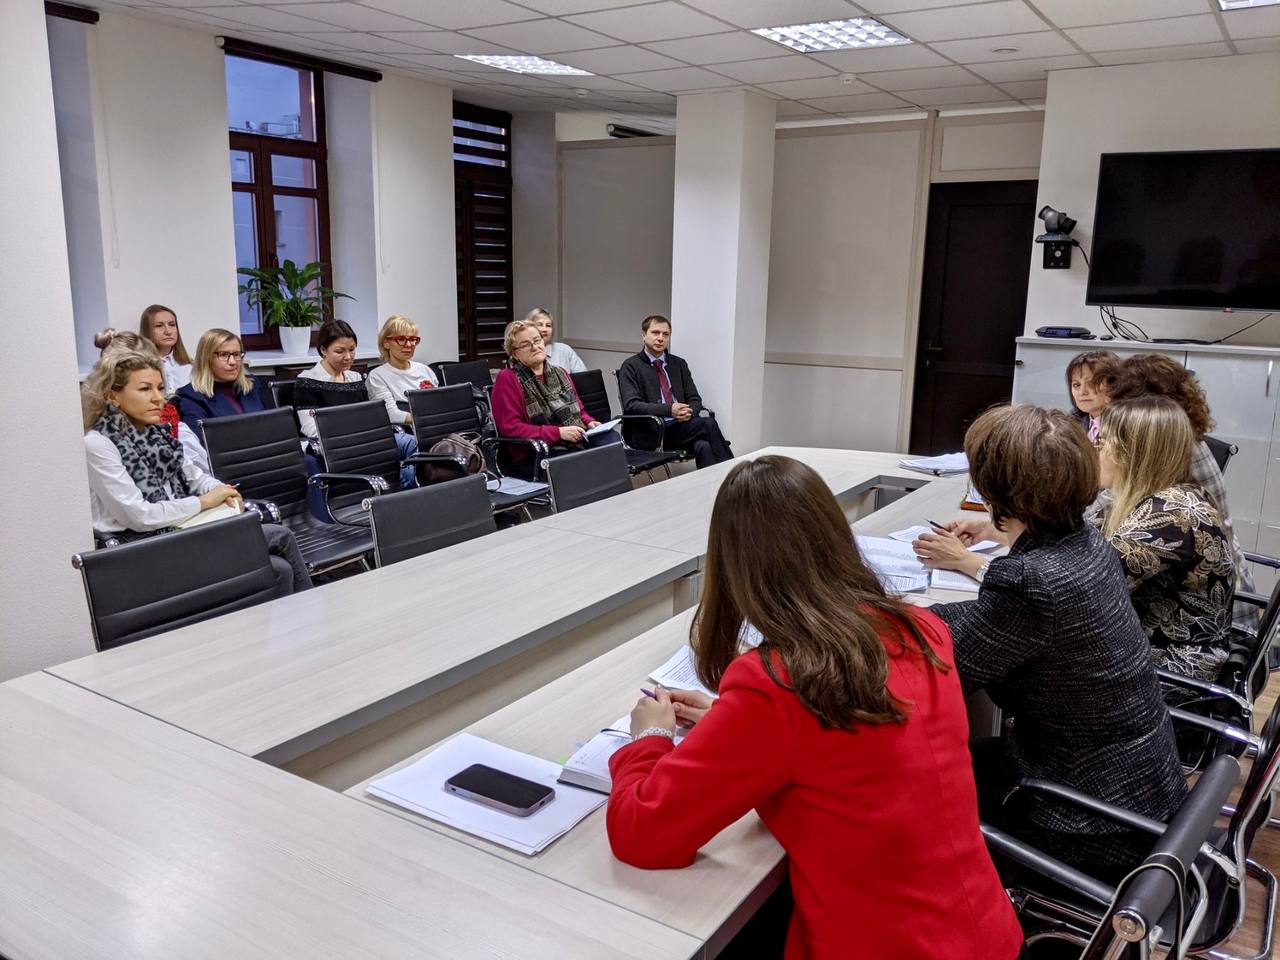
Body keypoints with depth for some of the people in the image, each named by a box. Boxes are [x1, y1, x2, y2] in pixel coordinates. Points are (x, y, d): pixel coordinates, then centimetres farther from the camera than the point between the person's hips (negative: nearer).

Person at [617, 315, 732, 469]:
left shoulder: (679, 364, 22)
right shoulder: (631, 366, 6)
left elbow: (694, 399, 17)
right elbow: (631, 405, -8)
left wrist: (690, 412, -9)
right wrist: (669, 410, -19)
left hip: (683, 425, 5)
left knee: (704, 447, -32)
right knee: (707, 423, -29)